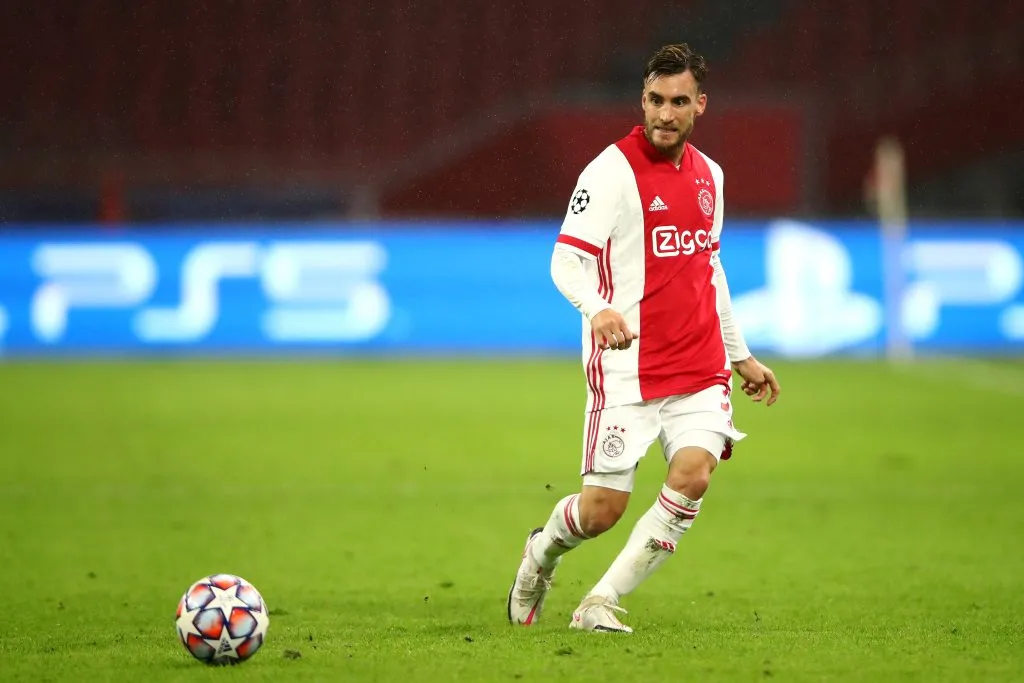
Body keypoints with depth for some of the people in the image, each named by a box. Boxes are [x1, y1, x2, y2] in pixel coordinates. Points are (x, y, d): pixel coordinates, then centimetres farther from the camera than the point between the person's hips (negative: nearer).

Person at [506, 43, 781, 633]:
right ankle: (543, 550, 31)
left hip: (700, 366, 5)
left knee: (694, 474, -18)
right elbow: (568, 259, -13)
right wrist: (598, 308, -34)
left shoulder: (709, 174, 13)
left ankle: (602, 602, -7)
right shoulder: (613, 170, -7)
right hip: (628, 367, -5)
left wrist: (741, 356, 29)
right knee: (602, 509, -5)